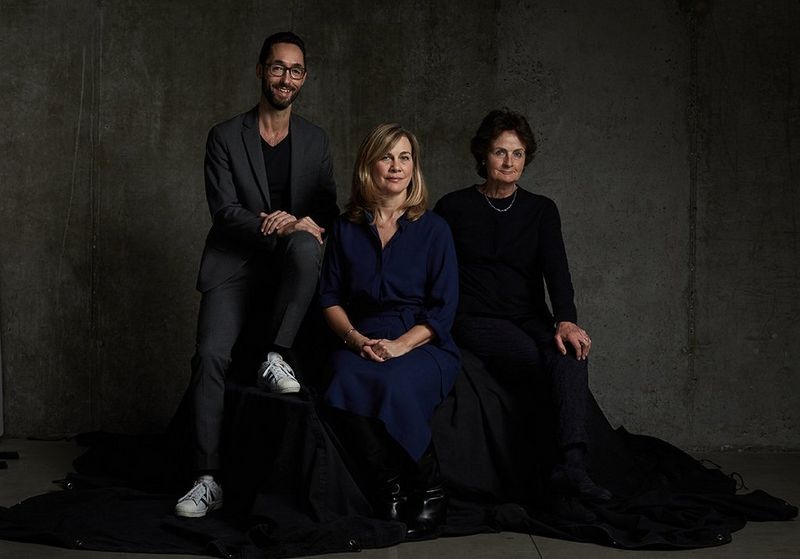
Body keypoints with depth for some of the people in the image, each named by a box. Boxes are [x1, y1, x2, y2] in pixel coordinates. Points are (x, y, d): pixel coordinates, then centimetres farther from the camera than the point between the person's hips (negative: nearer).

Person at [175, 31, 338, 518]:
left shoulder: (316, 141, 11)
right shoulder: (225, 137, 3)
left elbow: (329, 210, 10)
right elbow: (224, 210, -6)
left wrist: (305, 225, -15)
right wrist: (282, 226, -23)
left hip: (291, 262, 1)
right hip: (235, 264, -1)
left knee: (306, 245, -35)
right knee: (211, 355, -22)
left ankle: (276, 358, -24)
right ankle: (209, 479, -14)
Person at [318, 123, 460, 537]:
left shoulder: (433, 229, 5)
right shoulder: (346, 228, 12)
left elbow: (444, 308, -1)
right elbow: (330, 297, 10)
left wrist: (400, 345, -15)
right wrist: (355, 338, -9)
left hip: (422, 344, -2)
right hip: (361, 342, 2)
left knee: (394, 385, -35)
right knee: (346, 384, -33)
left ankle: (428, 491, -13)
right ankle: (389, 488, -19)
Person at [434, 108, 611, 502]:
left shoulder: (541, 210, 13)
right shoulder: (454, 208, 8)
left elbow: (556, 269, -3)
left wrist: (566, 320, -21)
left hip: (531, 321, 3)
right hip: (476, 320, -2)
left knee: (572, 349, -33)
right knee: (564, 359, -30)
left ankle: (571, 465, -44)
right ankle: (570, 462, -27)